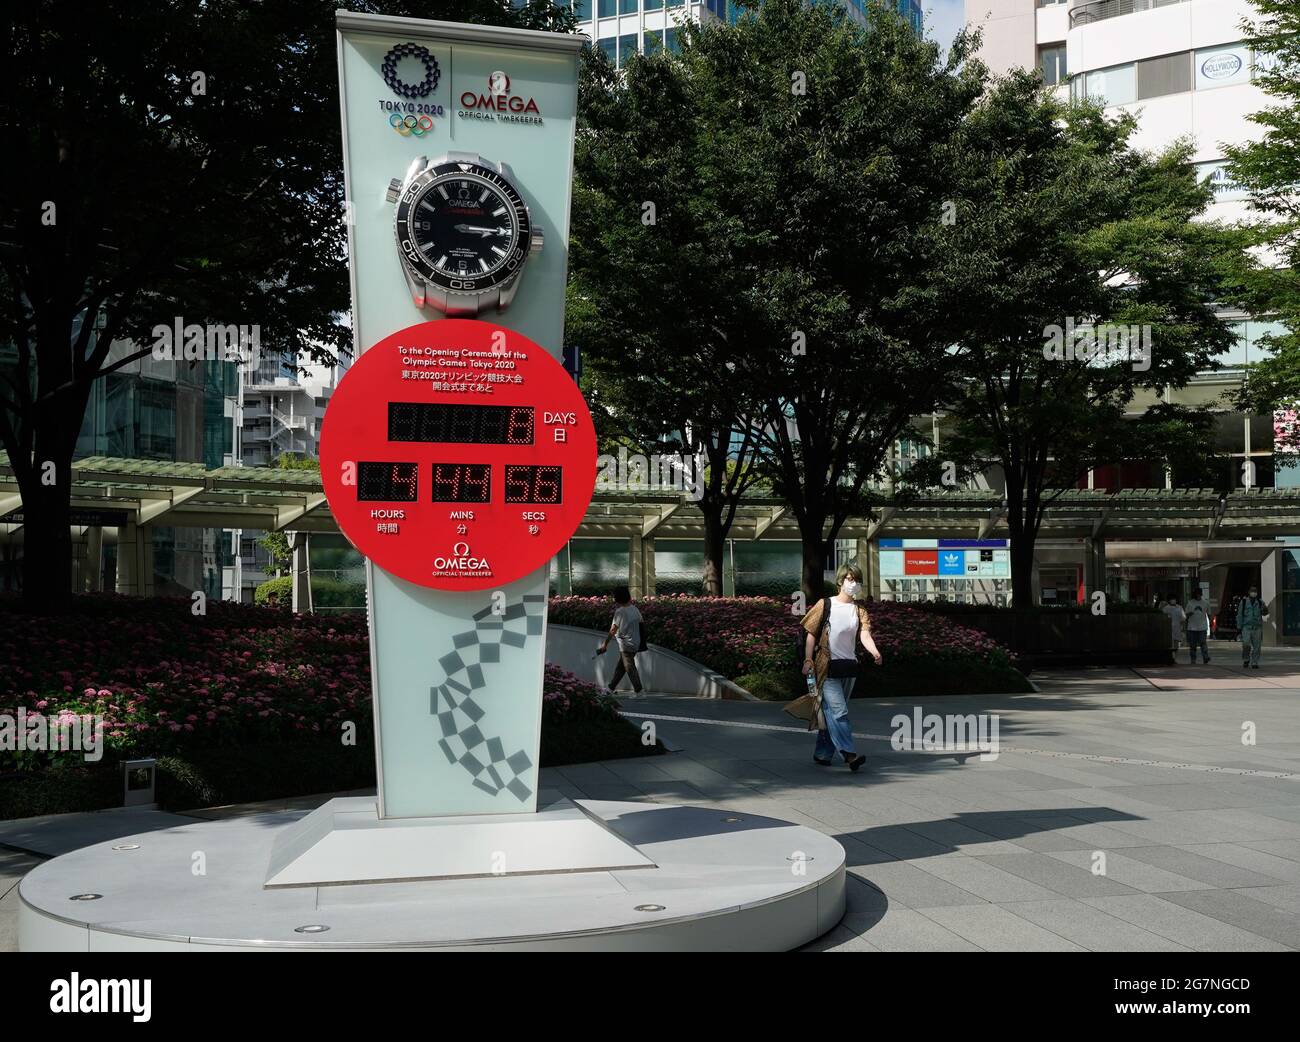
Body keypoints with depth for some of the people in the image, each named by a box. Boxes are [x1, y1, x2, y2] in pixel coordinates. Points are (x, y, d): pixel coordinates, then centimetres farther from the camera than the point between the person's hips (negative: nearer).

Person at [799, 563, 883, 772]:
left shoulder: (859, 610, 7)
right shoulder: (825, 605, -1)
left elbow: (864, 635, -9)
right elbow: (811, 634, 0)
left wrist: (874, 651, -29)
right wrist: (808, 660, -11)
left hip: (849, 667, 5)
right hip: (828, 667, -4)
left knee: (832, 712, 11)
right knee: (838, 710, -14)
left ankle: (823, 753, 20)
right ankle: (849, 753, -21)